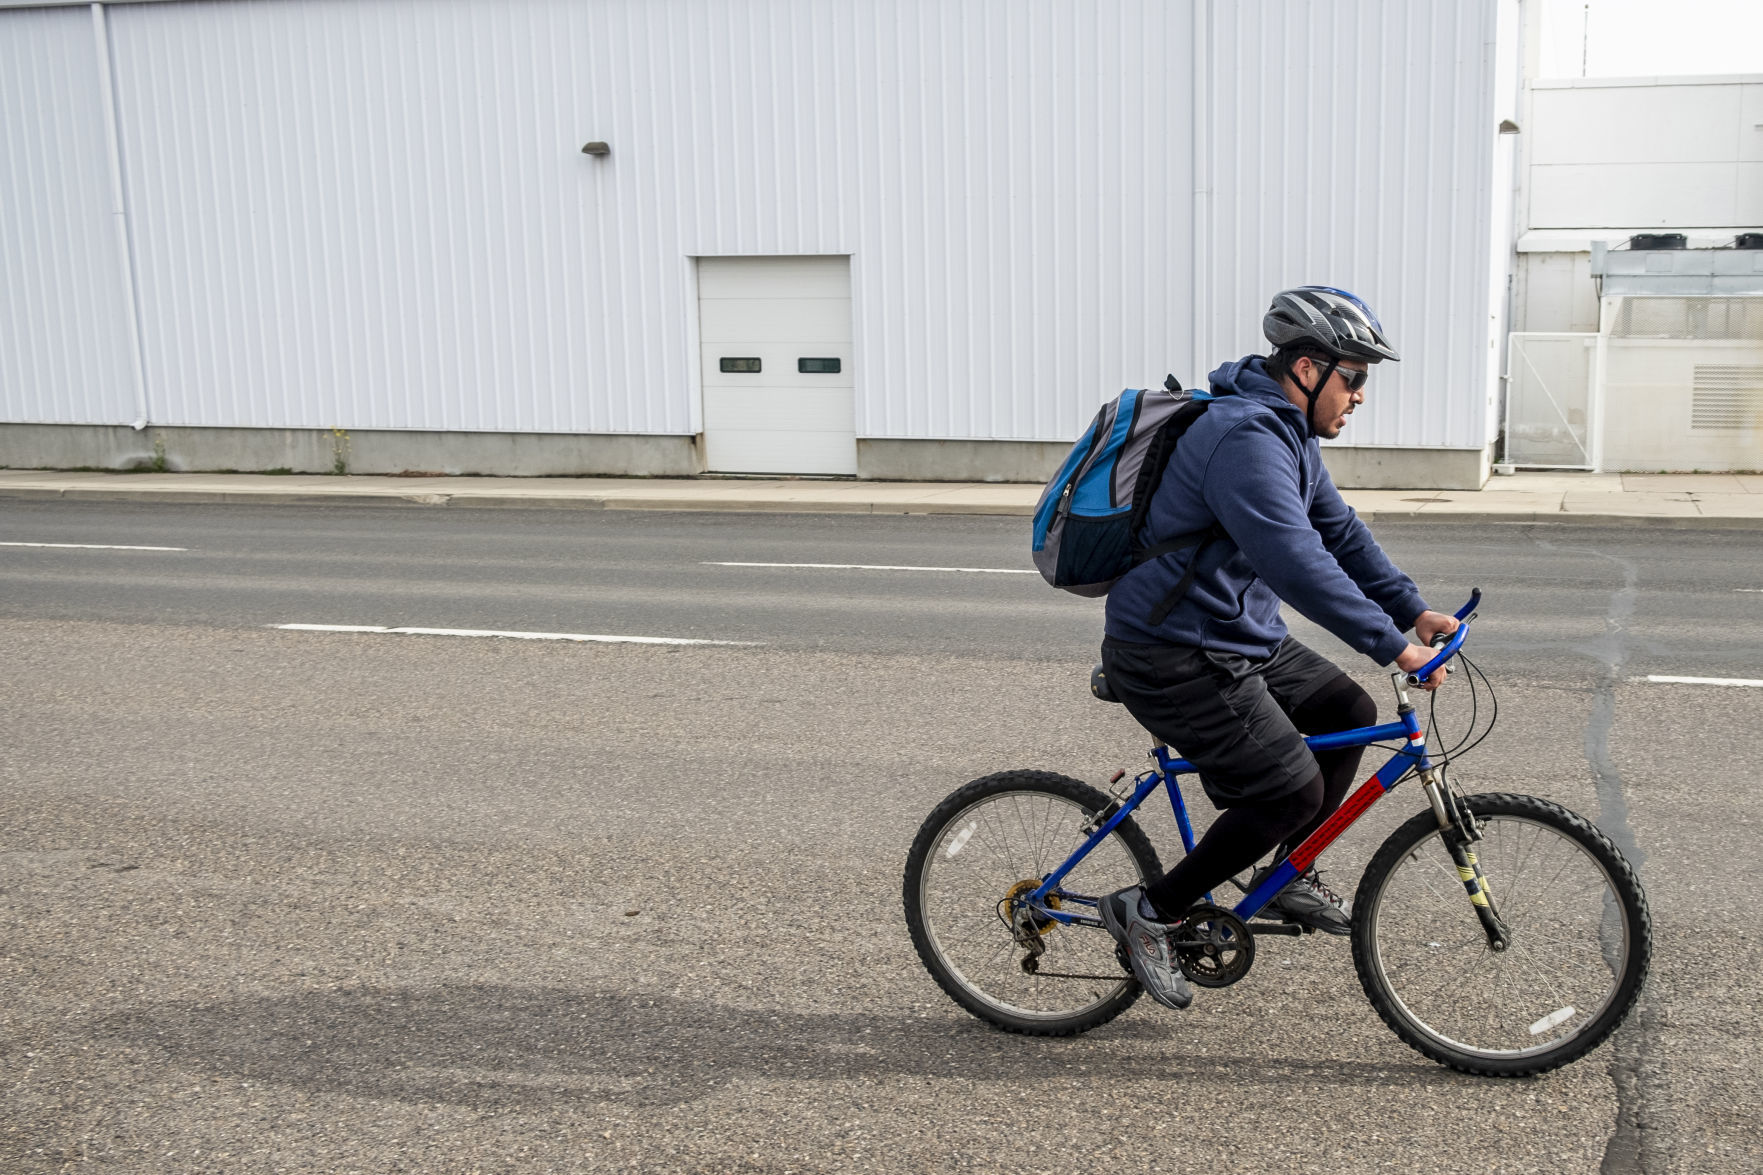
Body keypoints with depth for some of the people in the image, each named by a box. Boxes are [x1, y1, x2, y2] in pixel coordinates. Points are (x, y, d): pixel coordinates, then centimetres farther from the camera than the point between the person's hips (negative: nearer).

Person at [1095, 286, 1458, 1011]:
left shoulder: (1291, 434, 11)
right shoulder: (1245, 439, -24)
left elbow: (1339, 530, 17)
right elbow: (1298, 563, -33)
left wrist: (1412, 610, 8)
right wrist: (1392, 646, -32)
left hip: (1239, 639, 11)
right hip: (1171, 658, -11)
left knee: (1347, 712, 12)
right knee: (1292, 789, -12)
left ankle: (1288, 879, 24)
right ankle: (1149, 911, 0)